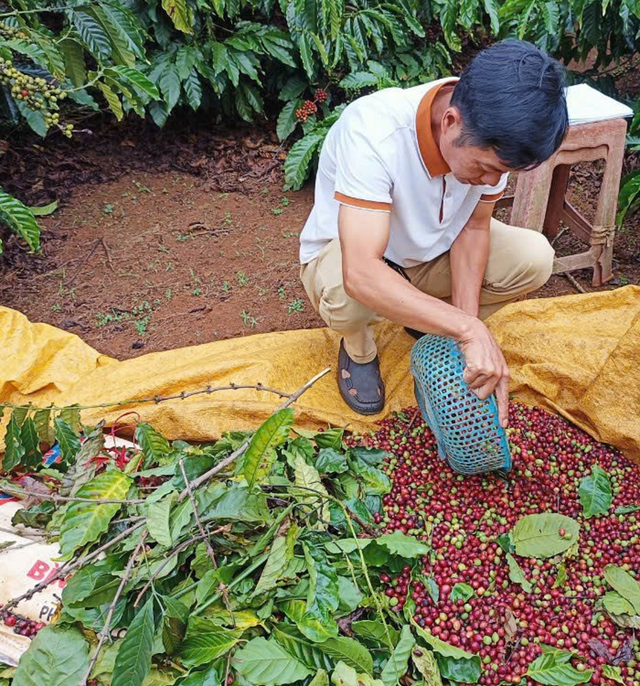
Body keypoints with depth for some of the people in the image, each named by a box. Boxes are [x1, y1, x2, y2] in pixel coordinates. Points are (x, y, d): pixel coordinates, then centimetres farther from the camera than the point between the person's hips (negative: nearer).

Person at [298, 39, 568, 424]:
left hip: (431, 249, 5)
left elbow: (474, 227, -10)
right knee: (348, 297, -40)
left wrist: (465, 319, -23)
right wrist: (469, 328, -48)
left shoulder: (492, 137, -21)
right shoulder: (373, 132, -38)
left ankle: (430, 324, 9)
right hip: (345, 253, -4)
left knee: (535, 257, -17)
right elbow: (361, 275, -46)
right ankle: (359, 349, -1)